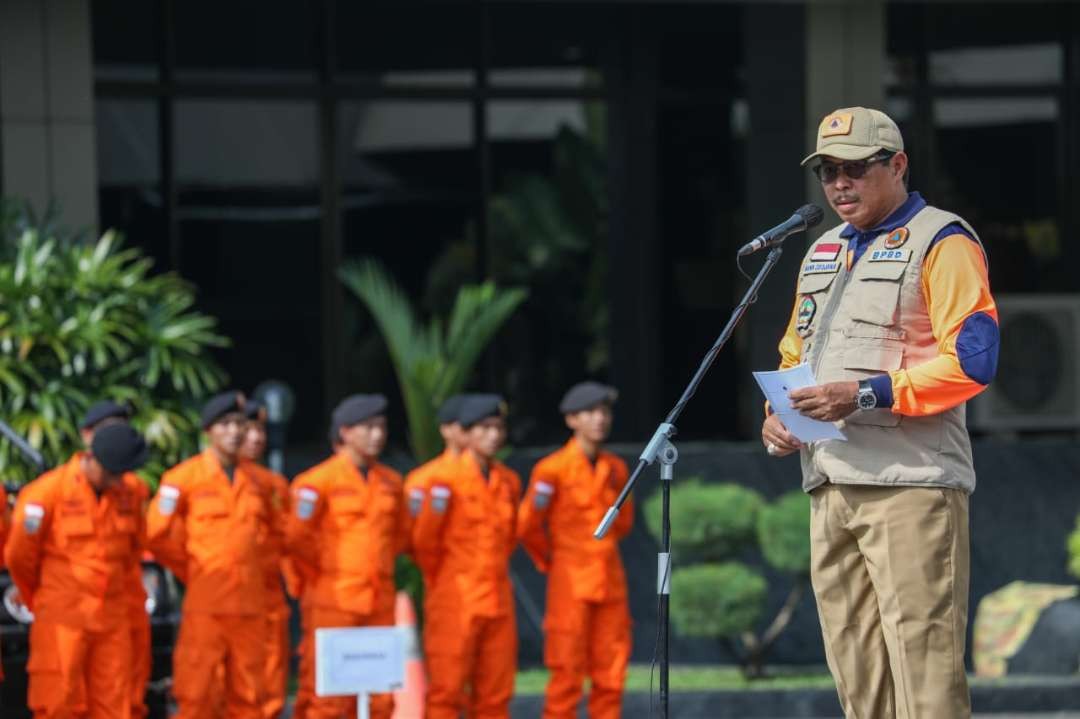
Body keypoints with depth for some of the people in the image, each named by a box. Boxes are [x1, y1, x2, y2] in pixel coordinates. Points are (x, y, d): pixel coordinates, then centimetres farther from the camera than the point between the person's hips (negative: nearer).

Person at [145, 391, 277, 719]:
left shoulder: (256, 479, 11)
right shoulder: (185, 477, -4)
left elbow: (271, 530, 27)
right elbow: (157, 533, -4)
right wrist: (194, 572, 5)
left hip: (250, 603, 4)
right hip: (204, 604, -4)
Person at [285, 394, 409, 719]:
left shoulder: (391, 482, 10)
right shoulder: (319, 480, -8)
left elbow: (401, 533, 23)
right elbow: (296, 535, -11)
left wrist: (379, 565, 12)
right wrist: (324, 569, 1)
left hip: (379, 603, 5)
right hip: (333, 603, -5)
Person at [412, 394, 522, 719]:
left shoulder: (509, 481, 9)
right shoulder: (446, 480, -10)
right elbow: (424, 539, -6)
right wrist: (442, 577, 6)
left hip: (498, 599, 6)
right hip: (455, 603, -6)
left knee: (495, 692, 7)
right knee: (447, 690, -4)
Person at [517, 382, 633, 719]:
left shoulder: (617, 469, 9)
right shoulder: (552, 469, -8)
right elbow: (528, 526, -5)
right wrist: (552, 563, 7)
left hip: (611, 584, 5)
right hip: (571, 587, -5)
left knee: (610, 678, 4)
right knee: (567, 679, -4)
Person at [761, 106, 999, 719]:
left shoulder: (942, 242, -3)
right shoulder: (823, 253, 23)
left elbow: (971, 360, -13)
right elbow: (795, 353, 30)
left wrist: (868, 395, -20)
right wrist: (777, 413, 8)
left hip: (912, 481, -8)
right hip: (831, 484, 8)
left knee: (923, 663, -13)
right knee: (855, 667, 6)